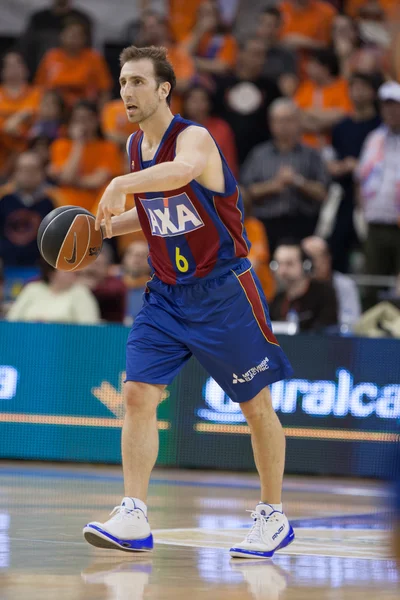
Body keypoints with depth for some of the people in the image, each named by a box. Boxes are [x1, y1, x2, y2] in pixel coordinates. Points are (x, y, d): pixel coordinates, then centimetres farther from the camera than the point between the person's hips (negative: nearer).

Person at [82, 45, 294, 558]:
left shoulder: (193, 137, -18)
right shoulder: (134, 146, 6)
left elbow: (183, 171, -44)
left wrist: (122, 184, -55)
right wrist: (104, 226, 9)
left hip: (223, 291, -6)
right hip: (166, 294, 6)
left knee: (257, 405, 4)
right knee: (138, 394, -9)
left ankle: (273, 517, 18)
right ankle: (133, 520, -9)